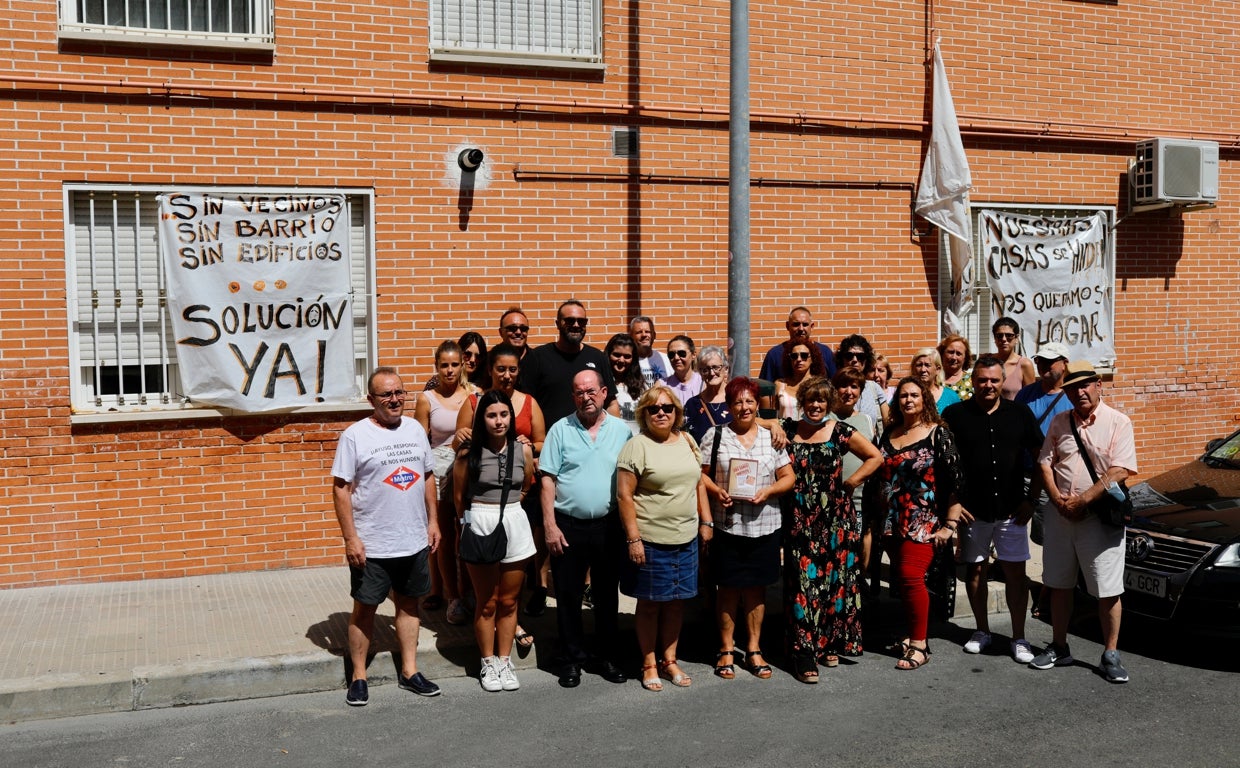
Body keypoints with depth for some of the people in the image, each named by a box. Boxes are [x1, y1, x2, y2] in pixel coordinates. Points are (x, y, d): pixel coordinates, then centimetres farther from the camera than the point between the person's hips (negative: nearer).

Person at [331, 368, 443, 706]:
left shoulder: (415, 429, 5)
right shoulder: (355, 436, -11)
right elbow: (340, 488, -12)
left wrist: (433, 521, 8)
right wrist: (350, 538, -15)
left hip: (415, 541, 5)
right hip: (371, 546, -5)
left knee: (408, 603, 15)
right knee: (365, 608, 7)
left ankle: (409, 671, 27)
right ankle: (358, 677, 20)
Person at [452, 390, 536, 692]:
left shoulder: (523, 451, -1)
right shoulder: (469, 454, -9)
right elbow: (459, 497, 2)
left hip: (515, 526, 3)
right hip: (480, 527, -3)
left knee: (509, 602, 11)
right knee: (487, 604, 8)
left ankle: (505, 662, 24)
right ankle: (488, 664, 21)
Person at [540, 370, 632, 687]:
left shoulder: (622, 431, 2)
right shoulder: (561, 430, -1)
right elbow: (547, 480, -2)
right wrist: (550, 525, -8)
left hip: (608, 525, 1)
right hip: (568, 525, -1)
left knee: (607, 595, 12)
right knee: (568, 596, 7)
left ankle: (606, 656, 26)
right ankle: (573, 658, 21)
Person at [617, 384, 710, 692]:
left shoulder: (687, 441, 9)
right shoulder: (637, 446, -10)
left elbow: (699, 483, 16)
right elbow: (624, 495, -12)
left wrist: (706, 521, 11)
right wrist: (633, 538, -15)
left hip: (686, 539, 5)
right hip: (651, 541, -5)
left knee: (676, 602, 13)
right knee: (650, 603, 7)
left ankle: (669, 661, 26)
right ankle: (649, 664, 20)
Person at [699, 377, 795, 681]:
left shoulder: (771, 437, 7)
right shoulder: (715, 435, 2)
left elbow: (788, 477, 6)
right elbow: (701, 473, 2)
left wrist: (768, 491, -11)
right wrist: (715, 491, -16)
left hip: (764, 527, 2)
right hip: (727, 526, -2)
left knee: (757, 588, 10)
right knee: (728, 588, 5)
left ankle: (753, 650, 23)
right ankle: (727, 650, 19)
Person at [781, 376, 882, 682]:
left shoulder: (841, 432, 2)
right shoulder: (788, 431, 4)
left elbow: (875, 456, 6)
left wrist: (851, 482, 1)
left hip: (836, 519, 0)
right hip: (799, 521, 0)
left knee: (836, 579, 6)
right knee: (804, 582, -4)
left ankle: (831, 643, 24)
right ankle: (805, 653, 0)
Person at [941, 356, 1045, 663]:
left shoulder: (1020, 413, 3)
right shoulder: (954, 415, -1)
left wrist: (1032, 498, 0)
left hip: (1011, 509, 0)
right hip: (972, 509, 0)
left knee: (1015, 571, 2)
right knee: (976, 569, 10)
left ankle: (1019, 638, 12)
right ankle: (982, 630, 25)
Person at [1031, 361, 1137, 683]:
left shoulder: (1118, 423, -6)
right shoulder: (1059, 423, 8)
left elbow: (1120, 471, -14)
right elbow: (1045, 464, 6)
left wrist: (1082, 500, -17)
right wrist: (1059, 501, -9)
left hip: (1100, 518, -4)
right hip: (1059, 516, 5)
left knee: (1108, 591, 0)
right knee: (1059, 585, 13)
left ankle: (1111, 655, 13)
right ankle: (1059, 648, 26)